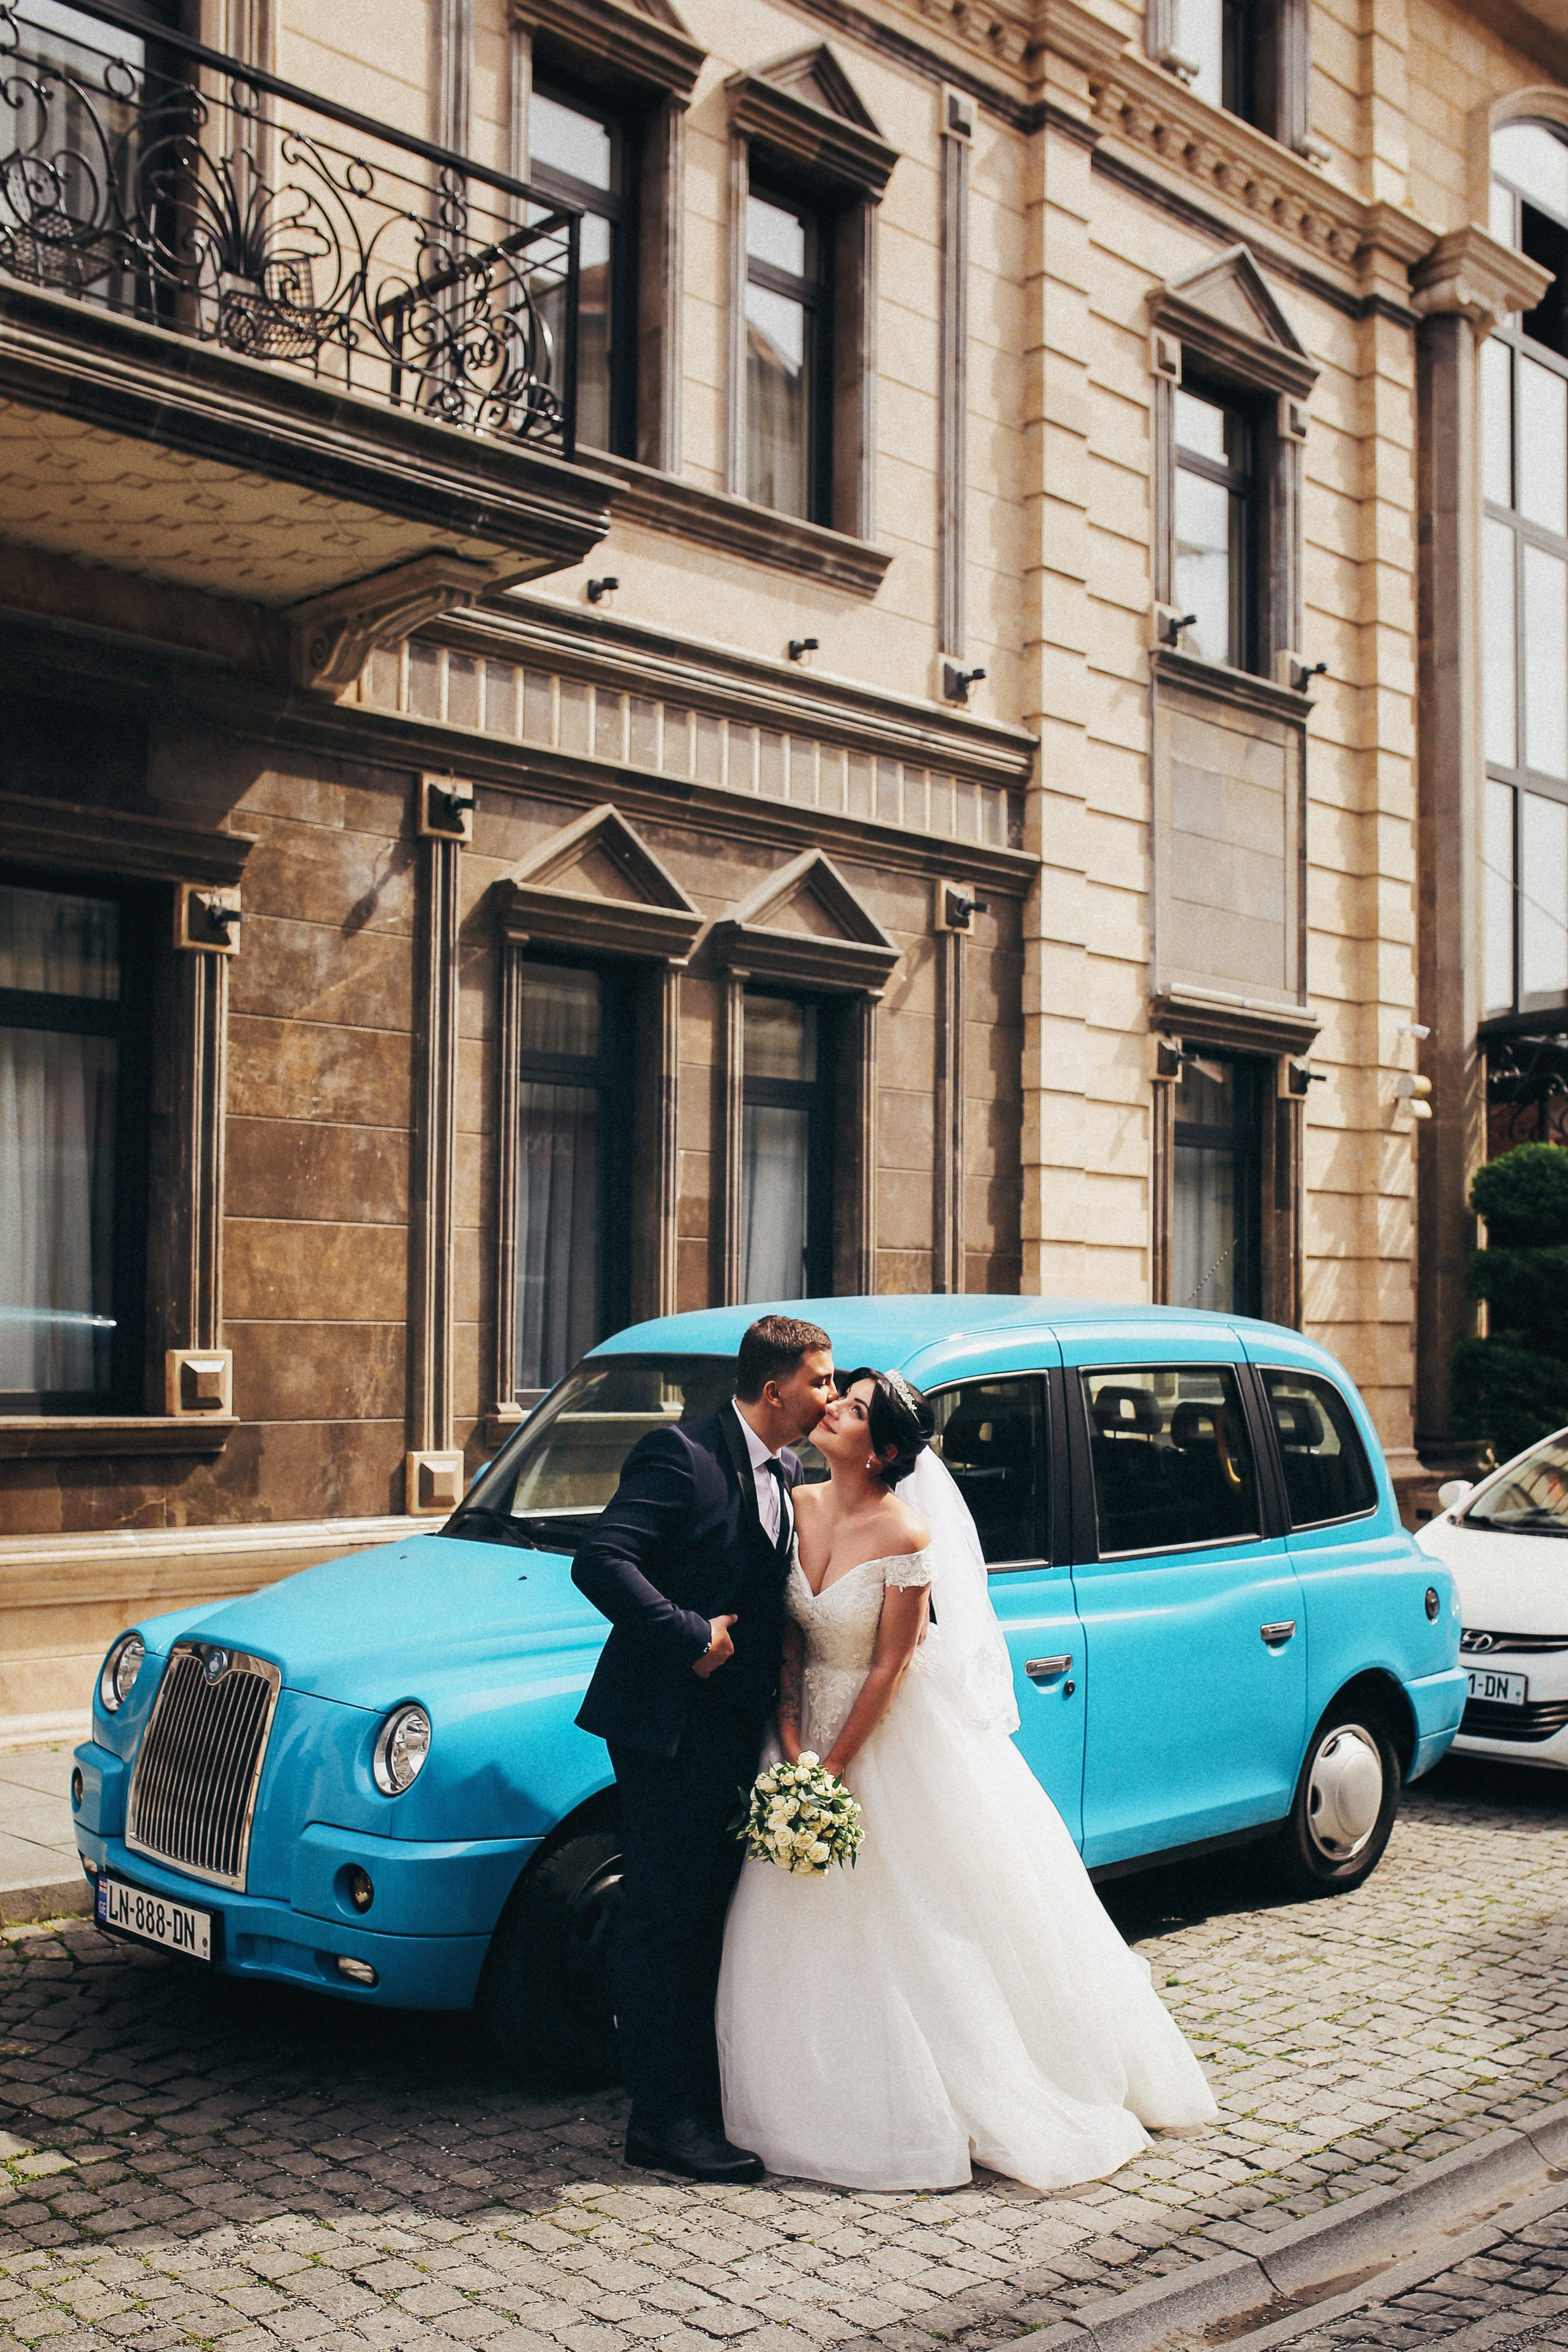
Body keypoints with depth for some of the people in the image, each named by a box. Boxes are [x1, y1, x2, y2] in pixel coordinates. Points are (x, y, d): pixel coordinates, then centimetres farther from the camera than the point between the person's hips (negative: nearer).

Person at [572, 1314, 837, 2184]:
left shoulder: (787, 1476, 12)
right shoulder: (681, 1454, -14)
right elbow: (600, 1562, -22)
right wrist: (691, 1636, -22)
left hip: (737, 1729, 8)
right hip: (669, 1724, -8)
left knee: (709, 1922, 17)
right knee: (664, 1924, 0)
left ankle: (705, 2095, 28)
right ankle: (662, 2119, 8)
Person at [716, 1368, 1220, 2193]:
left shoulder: (906, 1537, -23)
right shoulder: (799, 1509, -5)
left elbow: (888, 1669, -18)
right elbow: (790, 1642, -1)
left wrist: (832, 1771, -15)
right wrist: (792, 1752, -9)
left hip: (898, 1736, -6)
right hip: (813, 1722, 6)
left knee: (918, 1924, 4)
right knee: (808, 1931, 9)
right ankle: (827, 2100, 26)